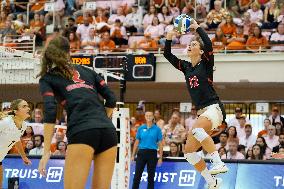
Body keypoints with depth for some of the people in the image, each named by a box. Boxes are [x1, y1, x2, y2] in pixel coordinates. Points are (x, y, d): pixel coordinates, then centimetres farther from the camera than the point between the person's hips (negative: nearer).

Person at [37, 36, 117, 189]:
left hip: (82, 132, -4)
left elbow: (50, 112, 0)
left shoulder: (47, 79, 14)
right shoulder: (86, 71, 26)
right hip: (109, 131, 5)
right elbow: (111, 99, 19)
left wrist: (46, 151, -3)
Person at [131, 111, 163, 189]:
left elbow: (160, 144, 2)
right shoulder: (141, 128, 6)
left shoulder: (157, 129, 1)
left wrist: (160, 157, -3)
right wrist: (133, 155, 8)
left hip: (152, 153, -1)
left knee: (151, 176, 5)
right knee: (137, 175, -2)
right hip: (141, 153, 1)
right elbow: (136, 142, 10)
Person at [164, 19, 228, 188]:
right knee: (189, 150, 0)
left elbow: (209, 44, -19)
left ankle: (219, 163, -41)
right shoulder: (186, 67, 16)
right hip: (202, 112, 8)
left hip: (214, 108, -8)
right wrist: (169, 37, 1)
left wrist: (197, 27, -10)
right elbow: (167, 54, 14)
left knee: (196, 130, -38)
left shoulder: (206, 63, -1)